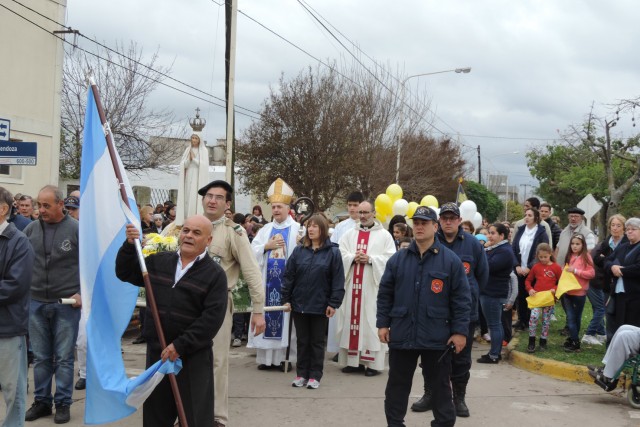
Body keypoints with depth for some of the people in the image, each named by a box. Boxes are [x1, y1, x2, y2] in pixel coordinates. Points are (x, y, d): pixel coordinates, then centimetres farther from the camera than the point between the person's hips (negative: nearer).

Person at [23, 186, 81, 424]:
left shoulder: (77, 229, -8)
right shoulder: (31, 229, 3)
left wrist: (83, 293, -7)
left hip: (67, 304, -3)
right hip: (36, 303, 3)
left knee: (64, 358, 4)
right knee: (41, 357, 12)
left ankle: (63, 403, 16)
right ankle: (41, 401, 24)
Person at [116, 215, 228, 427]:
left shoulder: (215, 274, -7)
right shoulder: (158, 261, 9)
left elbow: (212, 317, -14)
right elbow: (125, 273, 16)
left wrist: (180, 346, -18)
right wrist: (129, 245, -1)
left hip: (193, 356, -5)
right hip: (156, 352, 5)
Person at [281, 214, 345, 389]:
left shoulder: (333, 252, -4)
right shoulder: (299, 251, 4)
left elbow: (338, 280, -6)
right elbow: (289, 276, 4)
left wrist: (334, 303, -10)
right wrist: (286, 299, 0)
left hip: (320, 306, -3)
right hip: (299, 304, 3)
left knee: (317, 342, 7)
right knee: (302, 341, 11)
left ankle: (315, 375, 16)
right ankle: (301, 374, 20)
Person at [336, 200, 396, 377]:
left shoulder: (384, 235, 4)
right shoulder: (349, 234, 14)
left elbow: (390, 259, -5)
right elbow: (340, 255, 6)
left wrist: (370, 259, -15)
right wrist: (353, 258, -11)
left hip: (373, 285, -3)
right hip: (352, 284, 3)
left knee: (371, 322, -3)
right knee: (352, 320, 3)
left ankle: (372, 362, 1)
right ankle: (353, 360, 10)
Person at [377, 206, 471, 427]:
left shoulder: (450, 260, -4)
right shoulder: (398, 259, 4)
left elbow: (461, 298, -4)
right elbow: (385, 294, 8)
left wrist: (460, 331, -7)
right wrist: (383, 323, 3)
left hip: (437, 337, -2)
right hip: (402, 334, 3)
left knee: (440, 386, 10)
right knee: (397, 385, 11)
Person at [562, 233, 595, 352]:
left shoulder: (586, 257, -6)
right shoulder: (569, 256, 11)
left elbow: (591, 273, -12)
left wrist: (576, 271, -18)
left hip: (580, 292, -4)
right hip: (567, 292, 4)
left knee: (577, 318, 8)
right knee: (570, 318, 1)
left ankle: (574, 340, 15)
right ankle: (574, 341, 7)